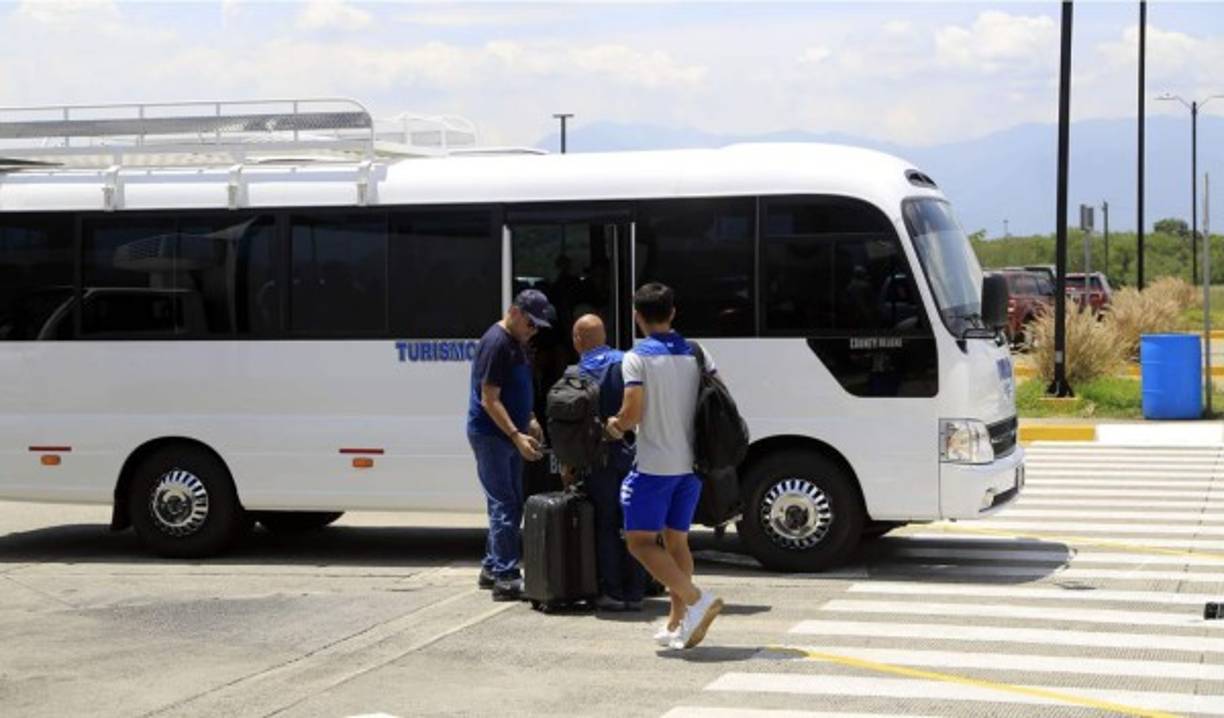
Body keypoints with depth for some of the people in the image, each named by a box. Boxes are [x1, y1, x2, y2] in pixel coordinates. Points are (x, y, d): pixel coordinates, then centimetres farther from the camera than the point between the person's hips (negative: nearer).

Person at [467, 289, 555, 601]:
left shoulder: (517, 343, 13)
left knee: (511, 505, 14)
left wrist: (529, 421, 14)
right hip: (489, 435, -10)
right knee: (504, 505, -9)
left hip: (509, 435, 10)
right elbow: (489, 399, -22)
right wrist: (517, 434, -27)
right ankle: (506, 578, -9)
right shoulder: (496, 344, -18)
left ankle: (491, 569, 23)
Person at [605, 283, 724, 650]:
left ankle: (696, 599, -17)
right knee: (677, 541, 14)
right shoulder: (696, 354, 7)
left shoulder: (637, 358, -10)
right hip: (691, 464, 6)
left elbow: (633, 413, -17)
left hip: (654, 465, -6)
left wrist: (615, 424, 4)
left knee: (641, 540, -1)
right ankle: (676, 624, 14)